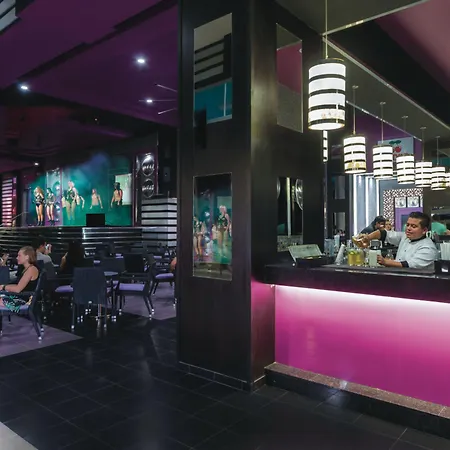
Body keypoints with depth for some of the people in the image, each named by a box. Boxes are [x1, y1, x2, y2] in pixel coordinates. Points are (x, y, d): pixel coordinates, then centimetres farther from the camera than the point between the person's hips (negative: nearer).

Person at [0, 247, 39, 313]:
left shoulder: (32, 269, -16)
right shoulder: (26, 269, 16)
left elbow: (17, 289, -19)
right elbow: (18, 286, 15)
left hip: (25, 299, -10)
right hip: (19, 296, 10)